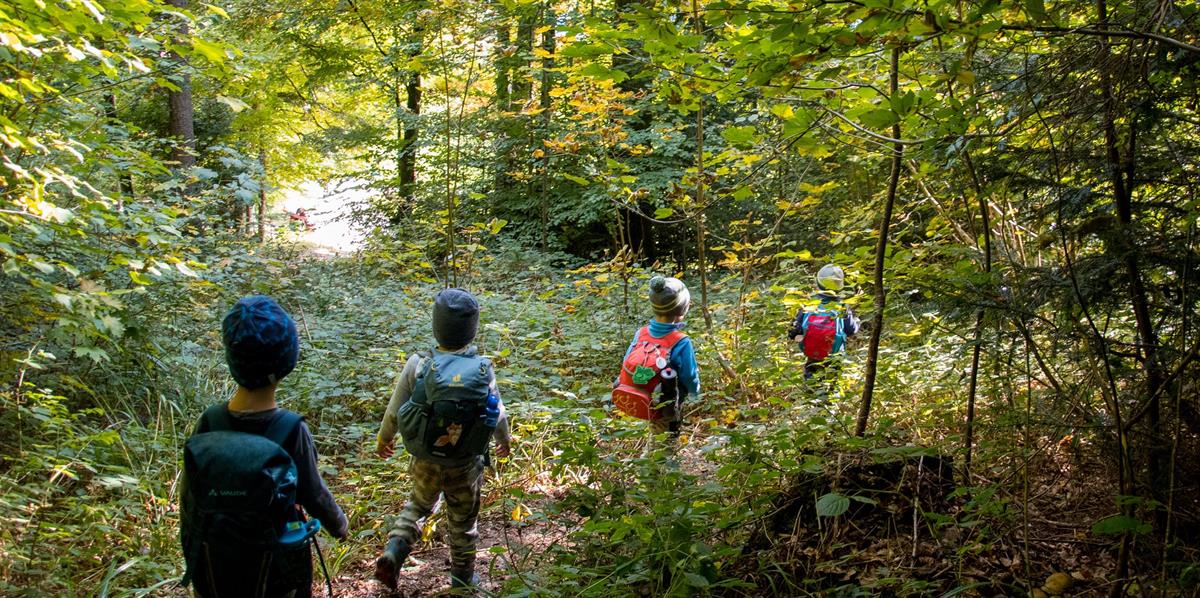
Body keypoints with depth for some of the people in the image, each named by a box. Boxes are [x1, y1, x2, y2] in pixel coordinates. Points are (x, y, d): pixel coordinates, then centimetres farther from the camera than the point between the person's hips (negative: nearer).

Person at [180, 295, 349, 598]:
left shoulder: (209, 422, -16)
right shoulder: (291, 430, -25)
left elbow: (190, 497, -5)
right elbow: (313, 494, -12)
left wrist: (191, 552, 11)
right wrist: (339, 525, 8)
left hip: (216, 564, 3)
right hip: (272, 568, -2)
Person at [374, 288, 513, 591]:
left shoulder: (418, 365, -19)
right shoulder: (483, 370, -18)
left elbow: (394, 411, -8)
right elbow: (498, 413, -3)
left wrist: (383, 438, 13)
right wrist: (504, 440, 19)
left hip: (425, 462, 1)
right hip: (466, 466, -1)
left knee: (418, 504, 29)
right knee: (463, 522, 21)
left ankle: (393, 552, 13)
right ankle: (462, 578, 36)